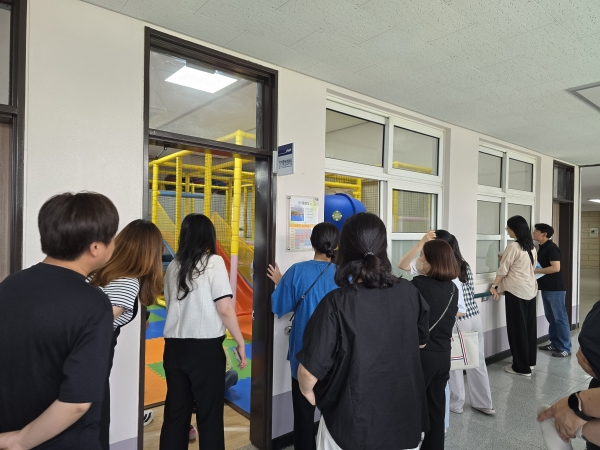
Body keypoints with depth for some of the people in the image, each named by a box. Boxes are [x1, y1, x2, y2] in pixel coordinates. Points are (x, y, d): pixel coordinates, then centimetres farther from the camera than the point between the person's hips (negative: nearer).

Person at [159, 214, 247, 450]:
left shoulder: (174, 265, 7)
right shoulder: (213, 262, -8)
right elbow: (225, 309, -14)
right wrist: (240, 342, -6)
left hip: (174, 346, 5)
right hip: (206, 347, -5)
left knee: (175, 412, 16)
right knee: (209, 413, 10)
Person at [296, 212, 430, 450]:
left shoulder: (337, 303, -26)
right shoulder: (410, 292, -11)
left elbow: (309, 371, -22)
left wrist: (309, 394, 0)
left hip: (353, 427, -4)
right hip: (404, 421, 4)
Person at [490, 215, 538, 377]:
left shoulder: (513, 246, -15)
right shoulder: (531, 246, 10)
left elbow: (503, 270, -13)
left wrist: (495, 286, -5)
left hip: (516, 290, -8)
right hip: (530, 289, 8)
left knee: (517, 327, 0)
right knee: (529, 325, 15)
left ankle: (522, 367, 7)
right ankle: (530, 361, 27)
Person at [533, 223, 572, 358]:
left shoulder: (551, 247, -15)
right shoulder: (542, 248, 12)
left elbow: (556, 268, -24)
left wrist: (535, 270, -20)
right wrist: (533, 270, 5)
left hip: (555, 289, -9)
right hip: (546, 288, 9)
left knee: (560, 318, -1)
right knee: (551, 317, 14)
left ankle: (565, 348, 6)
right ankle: (555, 343, 23)